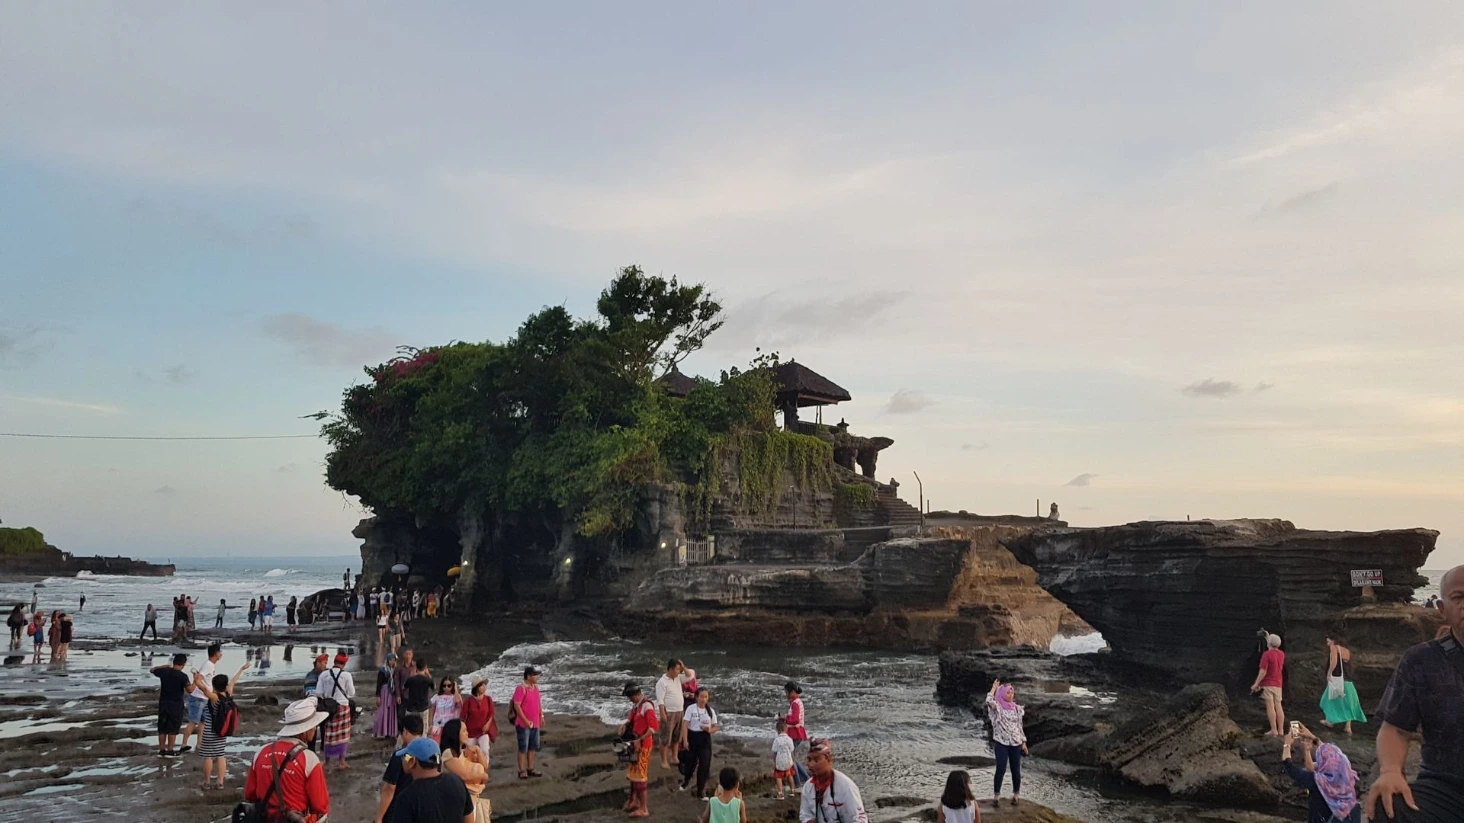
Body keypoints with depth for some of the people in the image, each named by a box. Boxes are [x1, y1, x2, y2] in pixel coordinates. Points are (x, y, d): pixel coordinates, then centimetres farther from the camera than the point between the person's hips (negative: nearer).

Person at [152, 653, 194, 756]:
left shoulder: (164, 672, -4)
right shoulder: (182, 676, -17)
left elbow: (152, 670, 17)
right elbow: (190, 690, -20)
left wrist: (165, 666, 24)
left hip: (163, 704, 5)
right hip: (176, 705, -4)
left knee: (162, 728, 13)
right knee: (173, 729, 6)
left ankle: (161, 750, 18)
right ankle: (170, 751, 10)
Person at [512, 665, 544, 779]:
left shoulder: (535, 687, 9)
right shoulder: (521, 688, -15)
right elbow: (517, 706, -19)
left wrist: (541, 716, 13)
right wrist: (526, 721, -20)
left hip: (535, 724, 8)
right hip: (523, 724, -8)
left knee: (533, 747, 12)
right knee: (523, 748, -1)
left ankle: (530, 769, 21)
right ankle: (522, 771, 6)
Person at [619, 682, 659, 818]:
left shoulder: (647, 706, -21)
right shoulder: (635, 705, 7)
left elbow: (654, 727, -28)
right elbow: (631, 719, 21)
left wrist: (640, 740, -26)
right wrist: (625, 724, -1)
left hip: (643, 745, -9)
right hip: (635, 744, 9)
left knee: (640, 775, -5)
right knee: (633, 773, 18)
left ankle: (643, 809, 2)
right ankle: (634, 801, 32)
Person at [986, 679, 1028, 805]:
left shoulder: (1016, 708, 8)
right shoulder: (997, 707, -5)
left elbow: (1019, 726, 13)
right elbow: (989, 700, -27)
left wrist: (1023, 742, 10)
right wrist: (994, 687, -12)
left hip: (1016, 743, 4)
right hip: (1001, 743, -4)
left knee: (1016, 770, 5)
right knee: (1001, 769, -9)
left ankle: (1016, 794, 19)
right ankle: (997, 795, 1)